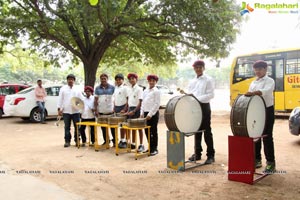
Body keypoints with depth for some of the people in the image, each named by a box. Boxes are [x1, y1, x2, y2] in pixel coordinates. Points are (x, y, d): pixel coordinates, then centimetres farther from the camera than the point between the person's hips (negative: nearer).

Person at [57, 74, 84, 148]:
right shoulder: (63, 88, 7)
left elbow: (82, 99, 8)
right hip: (66, 111, 0)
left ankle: (77, 140, 13)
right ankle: (67, 141, 12)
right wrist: (59, 109, -1)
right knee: (67, 127, 4)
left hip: (76, 111, 1)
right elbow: (60, 99, 5)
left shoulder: (77, 89, 9)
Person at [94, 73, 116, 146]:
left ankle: (114, 141, 12)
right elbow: (96, 100, 6)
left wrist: (114, 109, -8)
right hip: (101, 111, 3)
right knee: (103, 127, 9)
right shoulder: (97, 88, 6)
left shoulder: (112, 87, 0)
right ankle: (106, 141, 21)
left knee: (112, 127, 2)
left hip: (110, 111, -2)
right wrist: (96, 110, -1)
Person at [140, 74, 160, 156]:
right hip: (146, 113, 6)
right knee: (147, 131, 9)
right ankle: (150, 147, 22)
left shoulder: (156, 91, -6)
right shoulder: (145, 91, 13)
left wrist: (150, 114, -16)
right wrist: (142, 113, 6)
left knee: (153, 131, 1)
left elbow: (157, 104, -12)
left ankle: (154, 149, 11)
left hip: (153, 113, -6)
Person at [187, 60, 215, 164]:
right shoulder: (192, 81, 16)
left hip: (204, 106, -6)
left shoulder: (208, 80, -3)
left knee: (207, 132, -2)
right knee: (197, 131, 12)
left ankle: (210, 155, 6)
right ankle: (197, 153, 22)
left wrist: (198, 98, -20)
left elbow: (211, 95, -11)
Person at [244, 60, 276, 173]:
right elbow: (250, 97, 17)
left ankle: (270, 163, 5)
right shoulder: (253, 83, 17)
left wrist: (253, 93, -42)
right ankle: (257, 160, 21)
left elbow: (265, 91, -25)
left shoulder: (270, 81, -4)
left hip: (267, 110, -6)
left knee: (267, 137, -4)